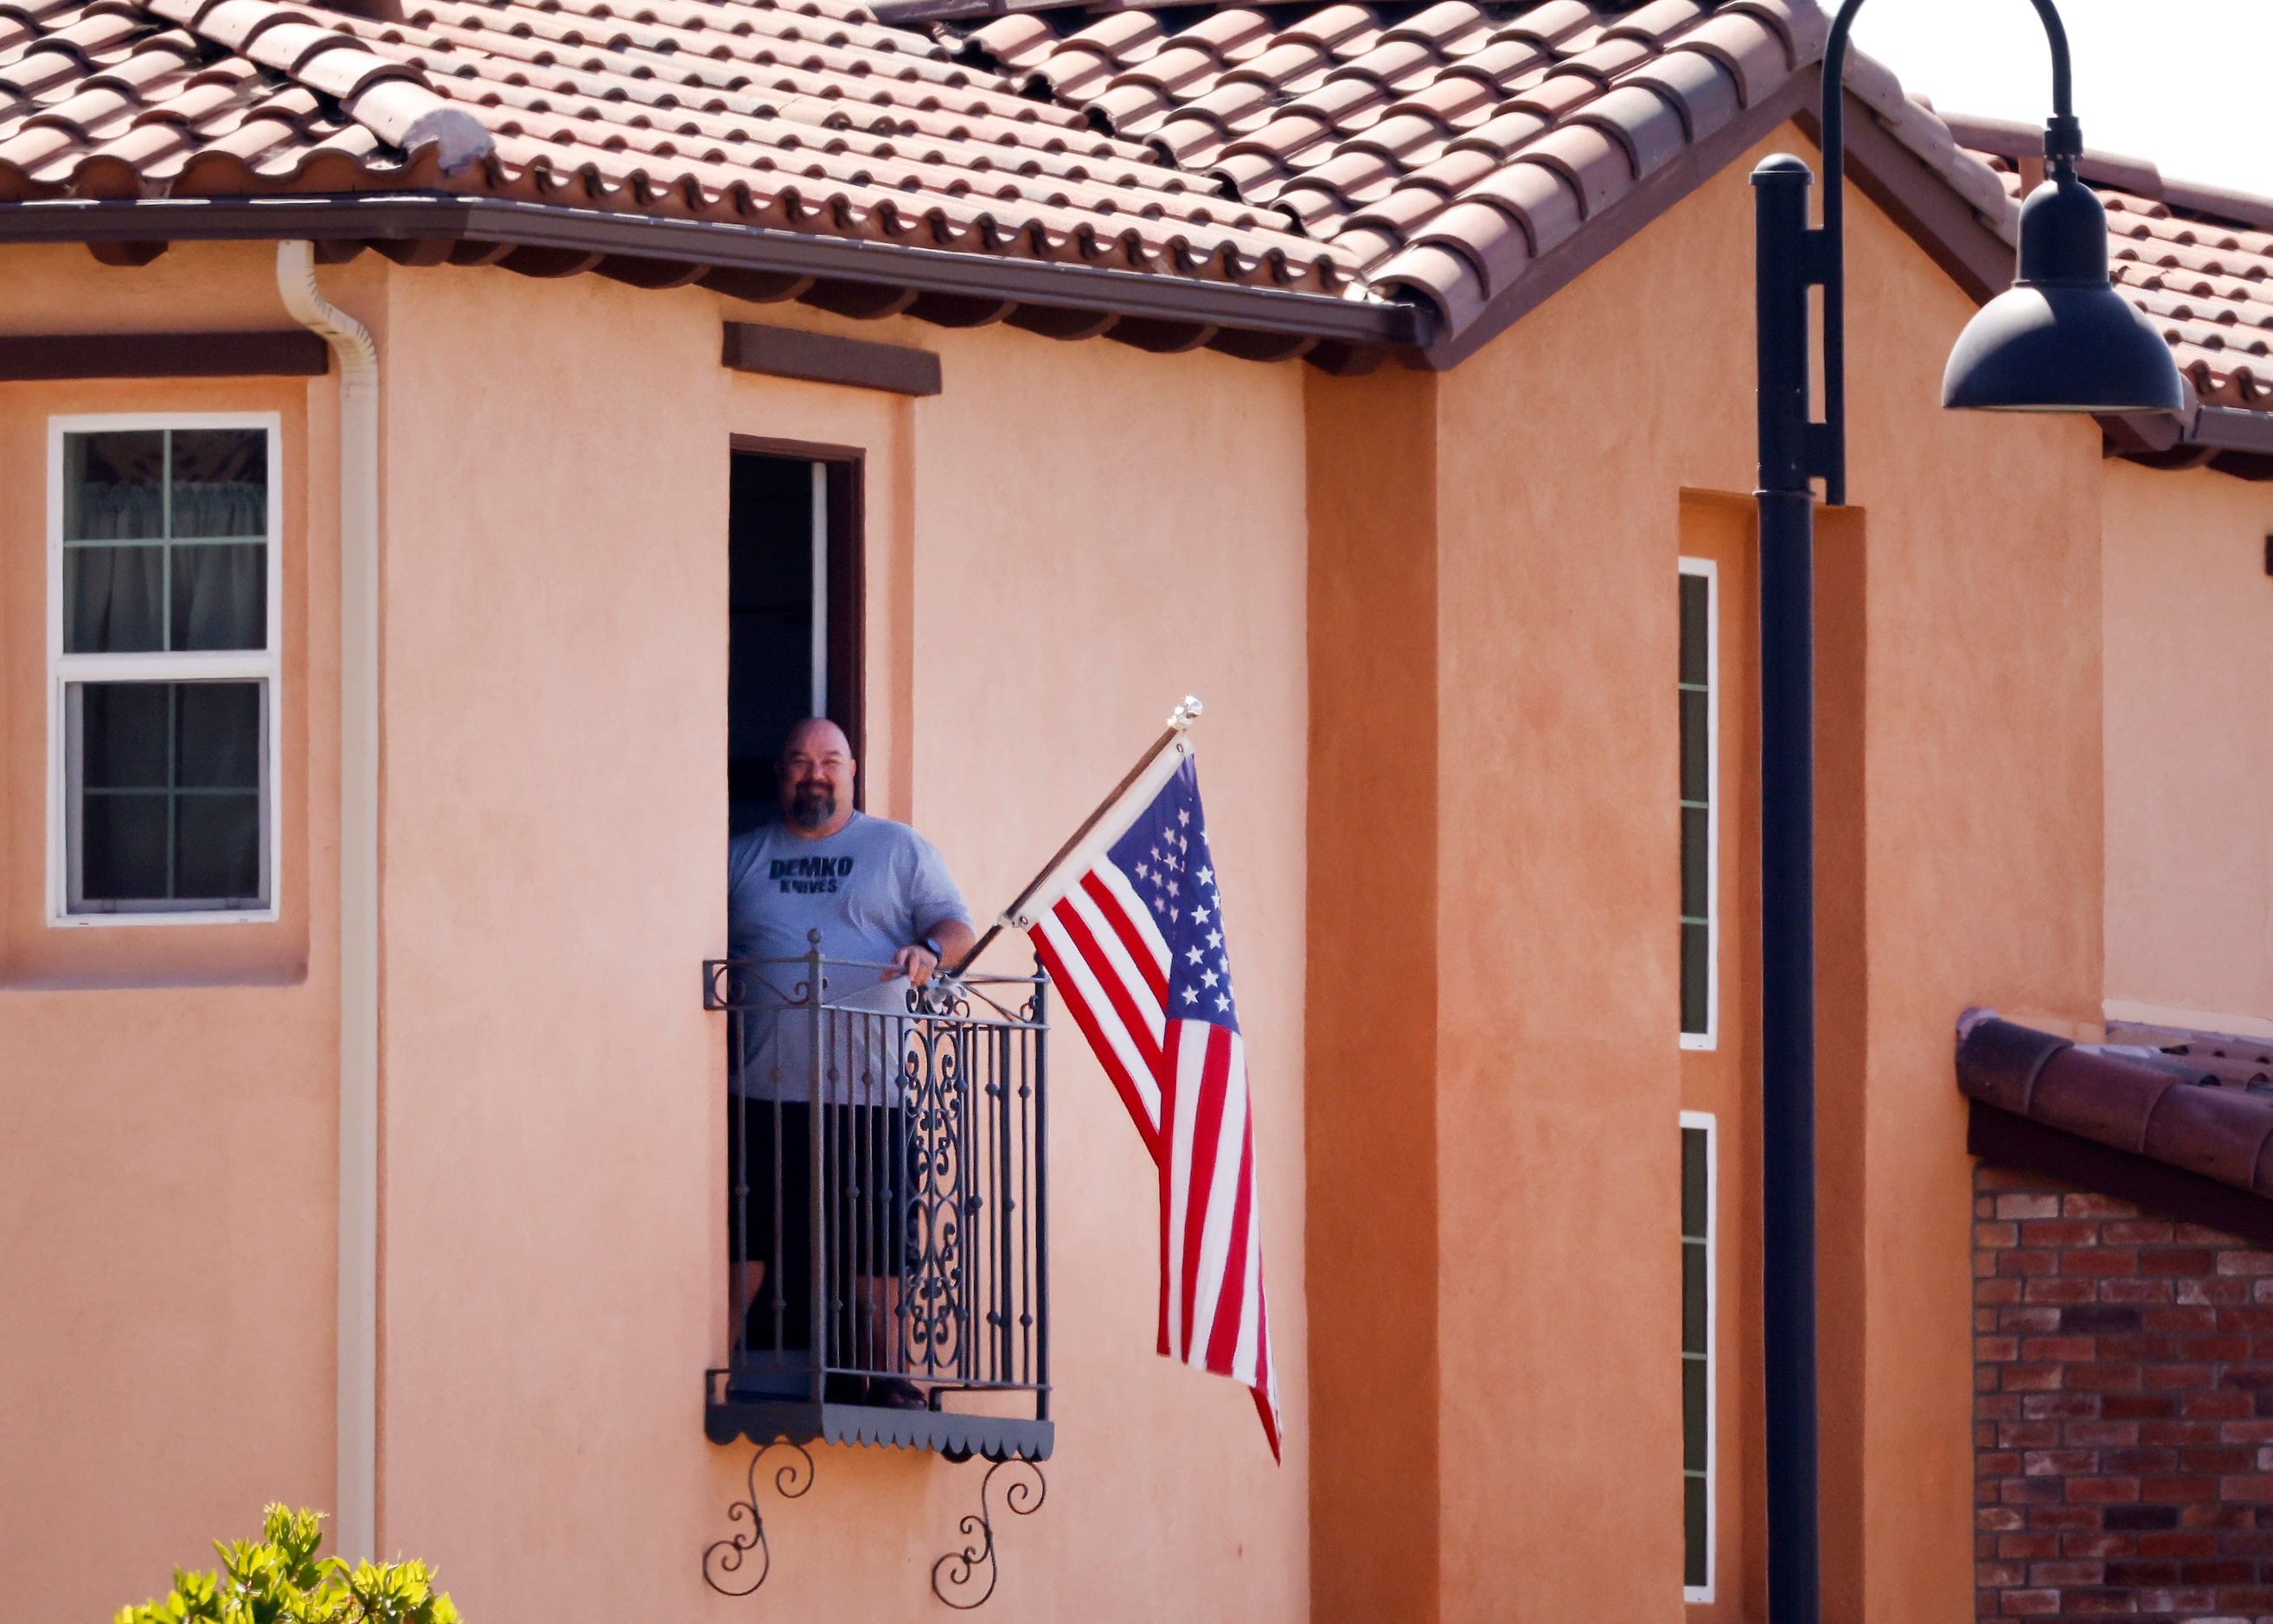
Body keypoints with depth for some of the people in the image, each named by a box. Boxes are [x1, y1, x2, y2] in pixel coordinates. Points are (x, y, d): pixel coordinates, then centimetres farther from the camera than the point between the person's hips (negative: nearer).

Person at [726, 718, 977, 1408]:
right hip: (763, 1087, 1)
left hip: (866, 1088, -1)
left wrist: (930, 949, -17)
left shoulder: (900, 849, 12)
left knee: (874, 1247, -2)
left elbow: (955, 922, 7)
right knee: (745, 1246, -4)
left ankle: (880, 1376, 4)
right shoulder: (742, 856, 16)